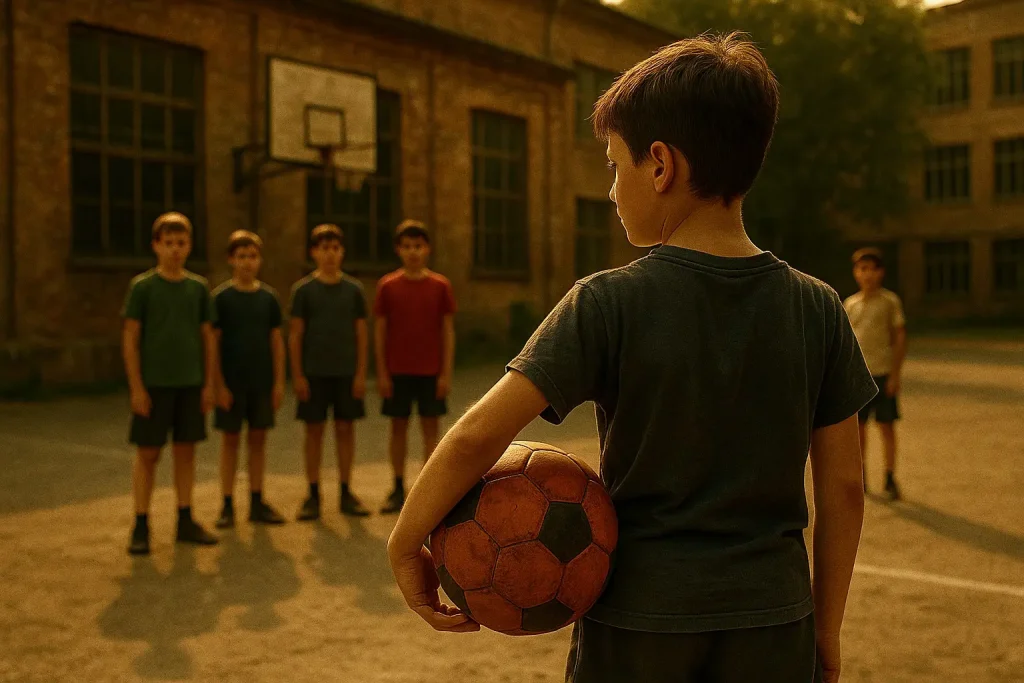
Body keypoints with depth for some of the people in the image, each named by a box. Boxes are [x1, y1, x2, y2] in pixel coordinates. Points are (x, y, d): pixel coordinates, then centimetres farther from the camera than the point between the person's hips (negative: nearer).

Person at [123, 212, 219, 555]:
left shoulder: (198, 287, 6)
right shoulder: (142, 286, -3)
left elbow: (207, 338, 9)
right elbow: (130, 339, -5)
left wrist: (209, 383, 4)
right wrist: (136, 387, -10)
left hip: (190, 383, 3)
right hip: (154, 383, -3)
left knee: (186, 450, 8)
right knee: (148, 453, 1)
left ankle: (185, 521, 18)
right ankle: (141, 526, 10)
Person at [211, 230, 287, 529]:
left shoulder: (268, 297, 4)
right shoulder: (222, 297, -4)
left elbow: (277, 341, 7)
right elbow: (213, 342, -5)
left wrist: (279, 381, 2)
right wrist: (219, 384, -11)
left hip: (262, 380, 3)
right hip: (232, 380, -3)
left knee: (258, 438, 8)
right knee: (230, 439, 3)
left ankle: (257, 503, 17)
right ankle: (228, 505, 11)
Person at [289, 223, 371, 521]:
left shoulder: (353, 289, 4)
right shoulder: (304, 289, 0)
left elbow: (361, 333, 5)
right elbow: (295, 334, -1)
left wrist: (361, 373, -2)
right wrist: (297, 375, -6)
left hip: (346, 371, 1)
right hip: (314, 371, -1)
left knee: (345, 428, 5)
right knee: (314, 429, 3)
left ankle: (345, 493, 14)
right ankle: (313, 496, 11)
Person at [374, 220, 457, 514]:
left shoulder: (440, 286, 0)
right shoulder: (387, 286, 1)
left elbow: (448, 330, 1)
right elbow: (379, 330, 2)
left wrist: (446, 373, -4)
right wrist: (381, 373, -3)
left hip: (430, 371, 0)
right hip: (397, 371, 1)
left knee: (430, 427, 2)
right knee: (399, 426, 7)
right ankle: (398, 490, 17)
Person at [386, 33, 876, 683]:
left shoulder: (607, 304, -14)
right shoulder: (819, 310, -5)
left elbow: (478, 435, -20)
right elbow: (843, 487, -1)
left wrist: (405, 546, -5)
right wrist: (826, 629, 10)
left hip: (637, 627, -2)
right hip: (773, 628, 3)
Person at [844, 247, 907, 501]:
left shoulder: (890, 301, -2)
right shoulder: (850, 304, 8)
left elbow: (900, 338, -2)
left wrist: (895, 375, -8)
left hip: (882, 373, -3)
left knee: (886, 425, 0)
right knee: (858, 425, 8)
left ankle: (890, 479, 10)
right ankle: (860, 478, 21)